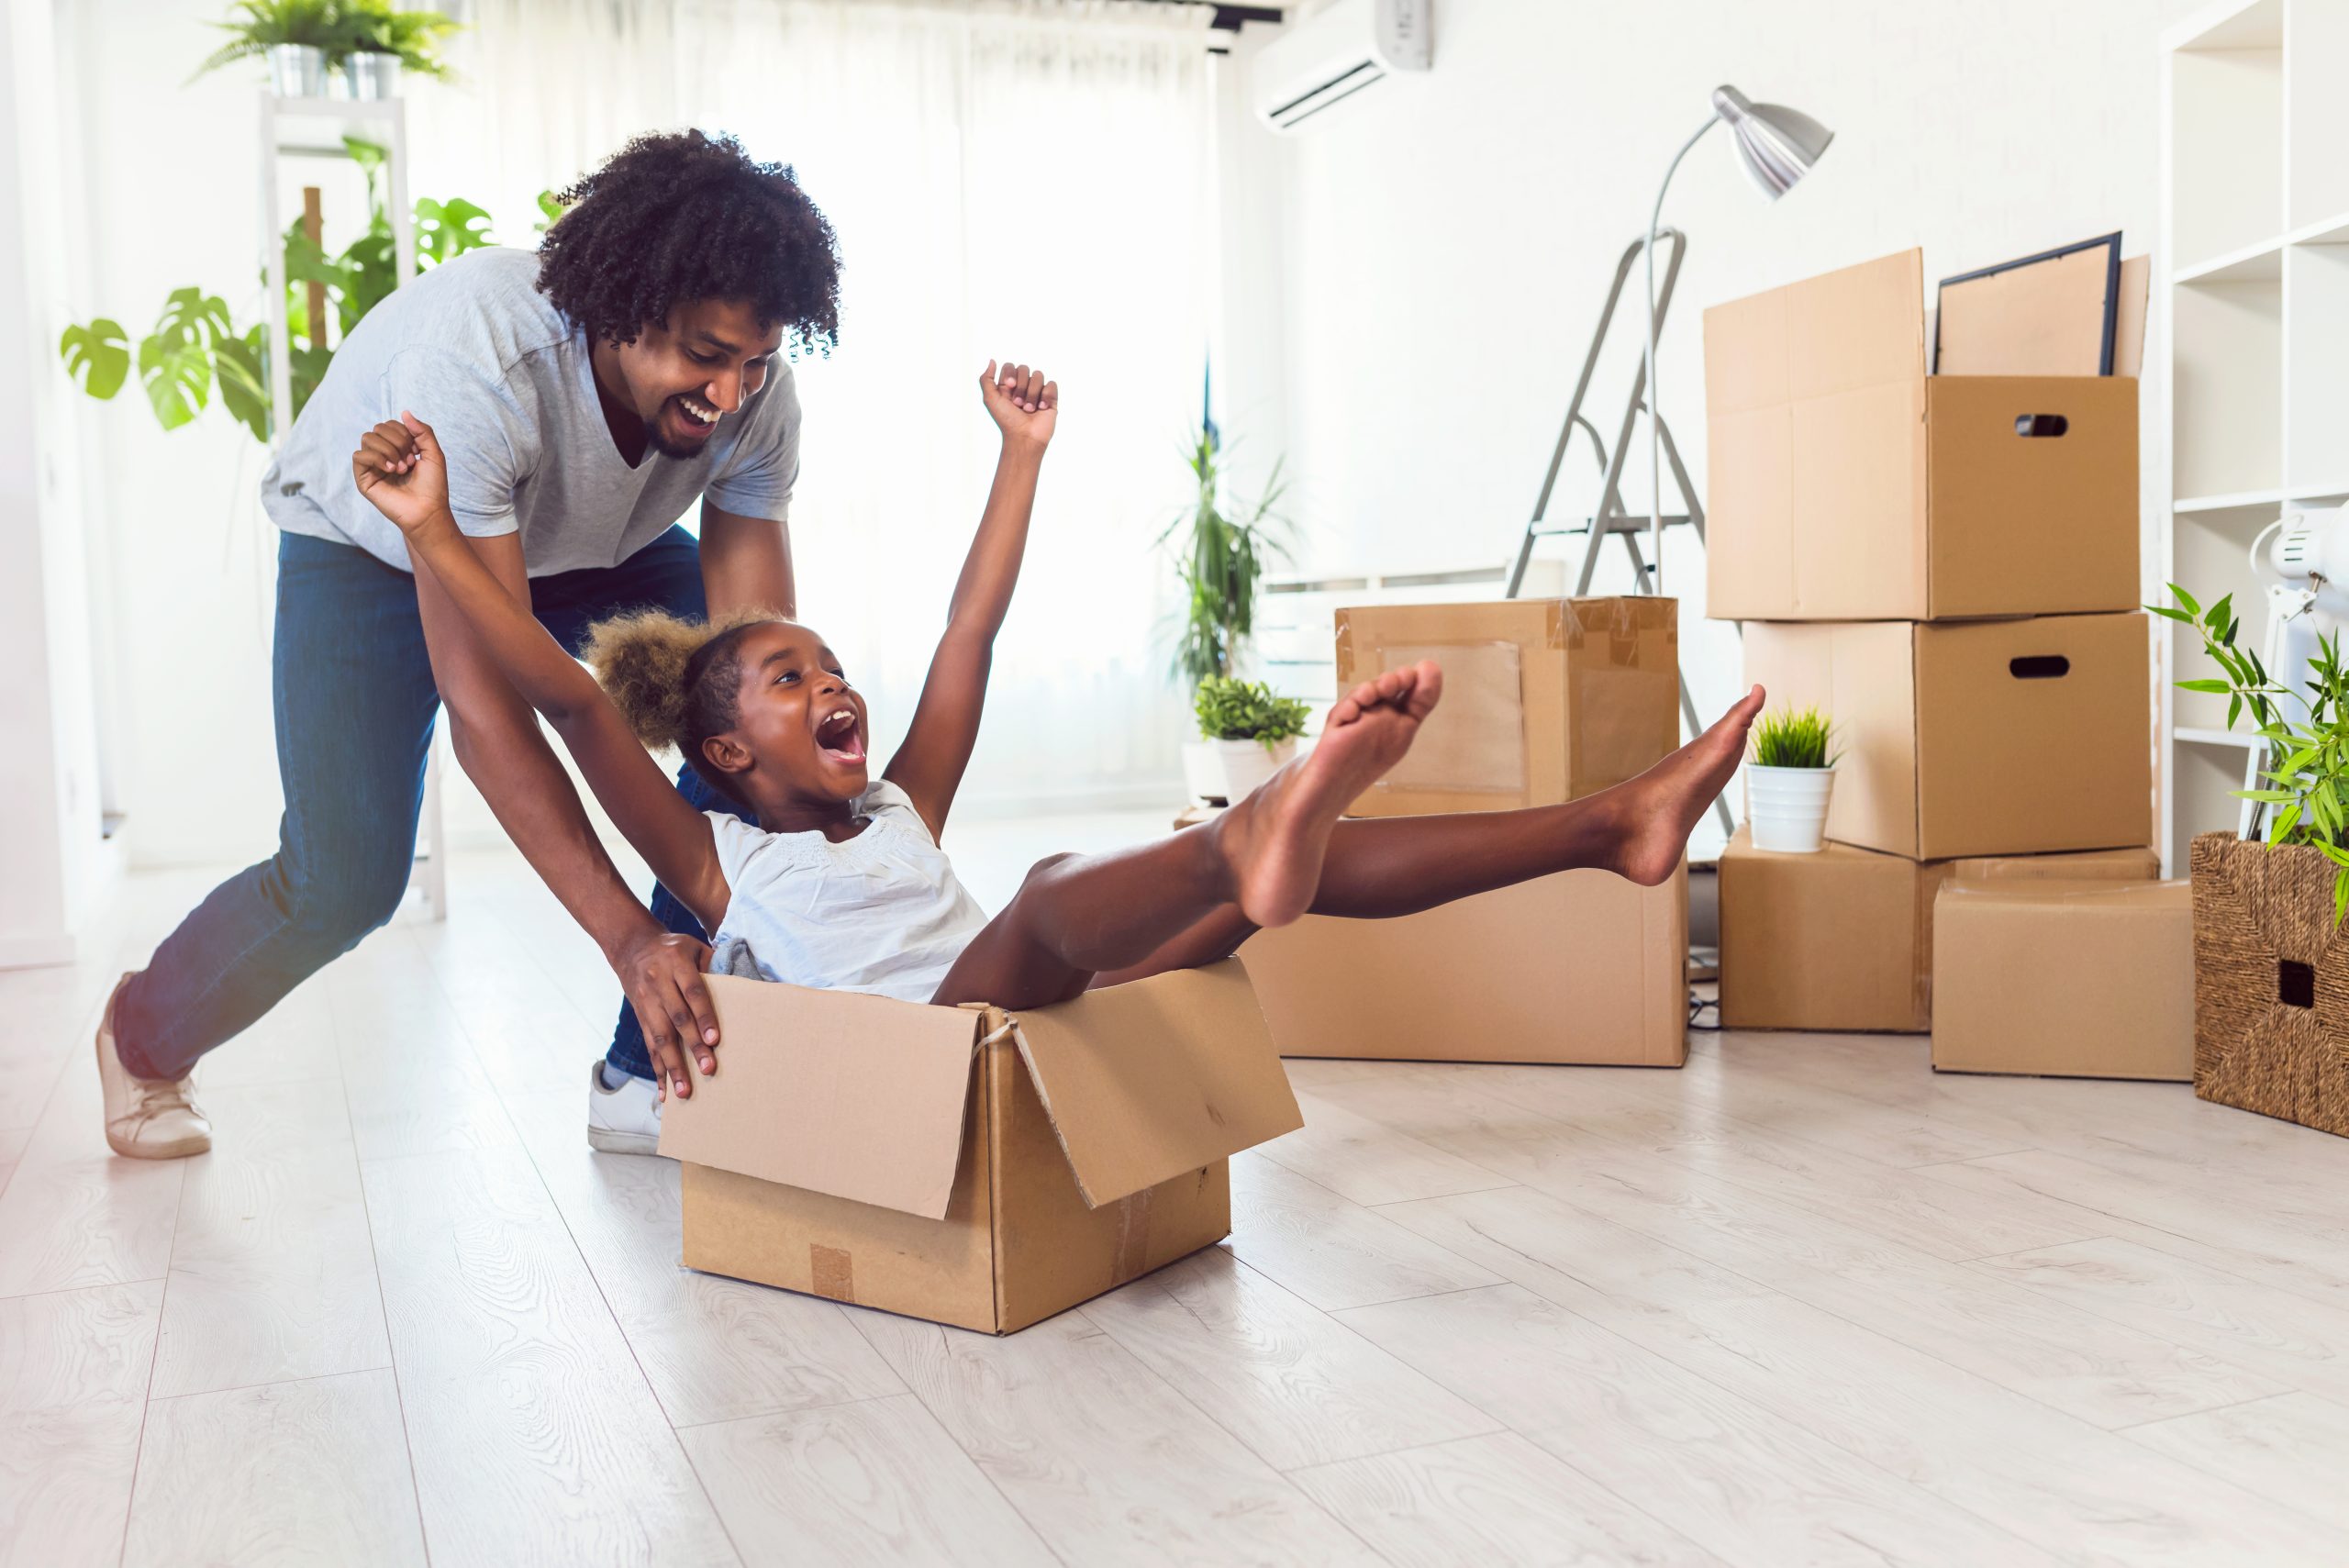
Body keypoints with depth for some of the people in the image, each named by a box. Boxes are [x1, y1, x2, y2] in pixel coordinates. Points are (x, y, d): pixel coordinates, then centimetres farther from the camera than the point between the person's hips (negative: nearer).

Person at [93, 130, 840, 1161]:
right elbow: (483, 703, -44)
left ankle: (650, 1077, -7)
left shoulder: (753, 397, -28)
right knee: (345, 879, -16)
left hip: (594, 546, 5)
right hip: (370, 544, -4)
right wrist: (627, 935, -49)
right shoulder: (476, 360, -43)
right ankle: (146, 1037, 18)